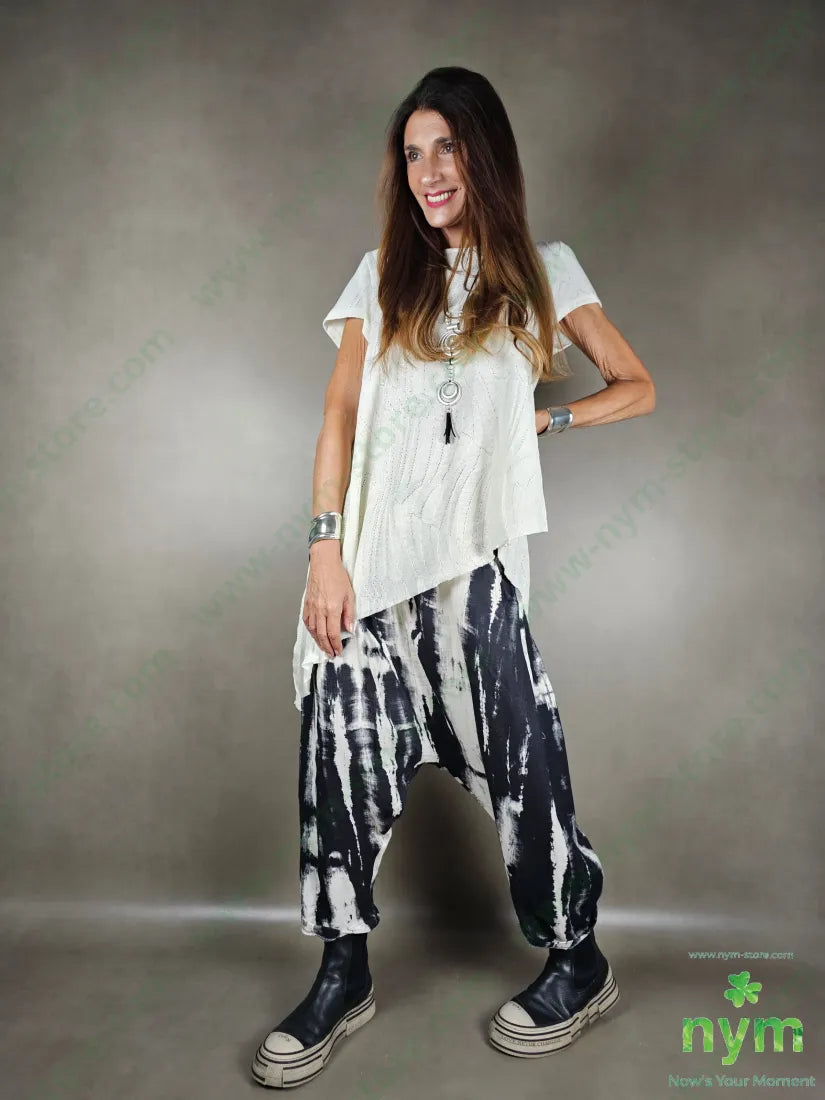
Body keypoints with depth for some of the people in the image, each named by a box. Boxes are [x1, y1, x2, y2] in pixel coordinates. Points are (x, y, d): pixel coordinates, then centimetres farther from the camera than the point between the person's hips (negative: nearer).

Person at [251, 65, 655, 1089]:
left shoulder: (542, 269, 11)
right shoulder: (383, 274, 14)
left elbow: (635, 386, 15)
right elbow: (340, 416, 5)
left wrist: (543, 418, -1)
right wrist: (327, 551, -5)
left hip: (473, 555, -2)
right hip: (370, 553, 2)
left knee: (516, 755, 3)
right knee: (341, 750, 1)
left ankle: (578, 963, 26)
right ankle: (342, 975, 21)